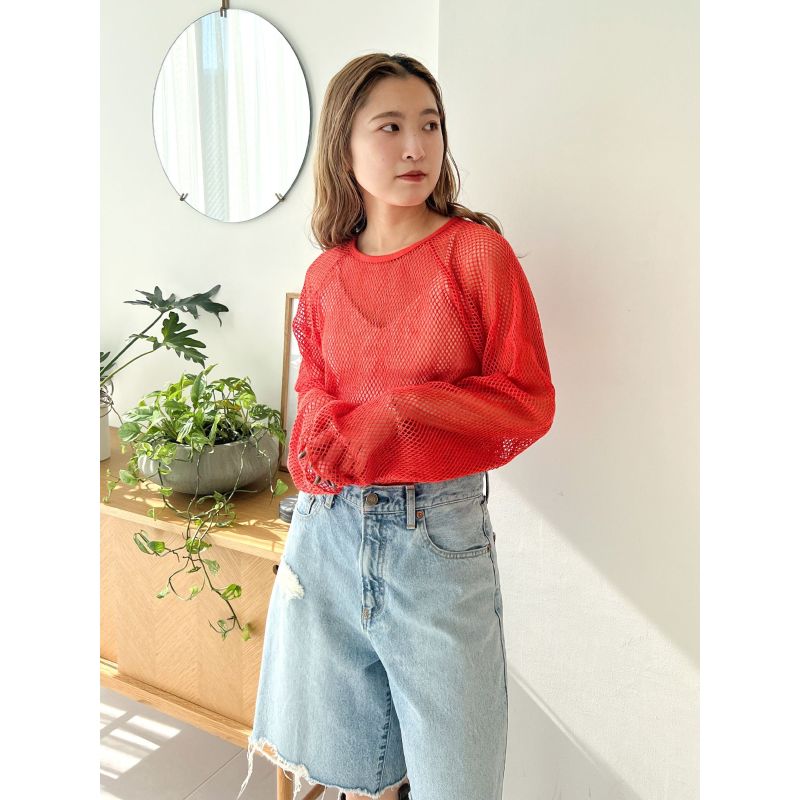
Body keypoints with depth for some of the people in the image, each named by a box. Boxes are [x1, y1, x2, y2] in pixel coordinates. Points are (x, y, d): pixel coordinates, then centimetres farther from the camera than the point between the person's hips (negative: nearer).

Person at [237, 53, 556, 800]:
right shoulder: (326, 275, 4)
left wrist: (399, 415, -19)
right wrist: (324, 439, -8)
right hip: (328, 525, 4)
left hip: (440, 533, -3)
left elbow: (528, 401, -7)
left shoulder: (478, 251, -6)